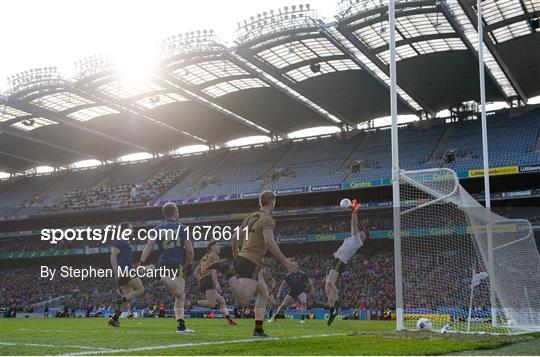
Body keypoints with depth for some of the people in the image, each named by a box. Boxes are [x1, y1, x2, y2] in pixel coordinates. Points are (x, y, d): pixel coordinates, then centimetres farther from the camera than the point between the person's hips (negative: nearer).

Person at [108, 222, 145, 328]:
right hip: (122, 271, -10)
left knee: (128, 298, 8)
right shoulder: (119, 241, -6)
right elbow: (113, 256, -16)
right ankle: (120, 301, -14)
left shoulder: (126, 242, 23)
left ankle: (114, 319, 5)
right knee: (140, 290, -10)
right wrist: (116, 271, -24)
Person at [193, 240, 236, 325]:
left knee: (221, 301, 9)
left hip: (202, 281, 10)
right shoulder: (214, 256, 3)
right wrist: (216, 283, -23)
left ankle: (229, 319, -3)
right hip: (209, 279, -10)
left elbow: (196, 273, 26)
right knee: (212, 304, -22)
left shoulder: (205, 257, 29)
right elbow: (213, 270, -14)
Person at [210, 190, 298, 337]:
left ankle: (259, 329, 13)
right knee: (244, 300, -19)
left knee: (264, 293, 19)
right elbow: (269, 242, -23)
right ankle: (227, 269, -25)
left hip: (241, 258, 9)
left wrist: (236, 256, 37)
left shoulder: (250, 217, 19)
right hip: (251, 262, -9)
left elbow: (234, 238, 23)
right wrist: (284, 261, -22)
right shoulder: (267, 219, -7)